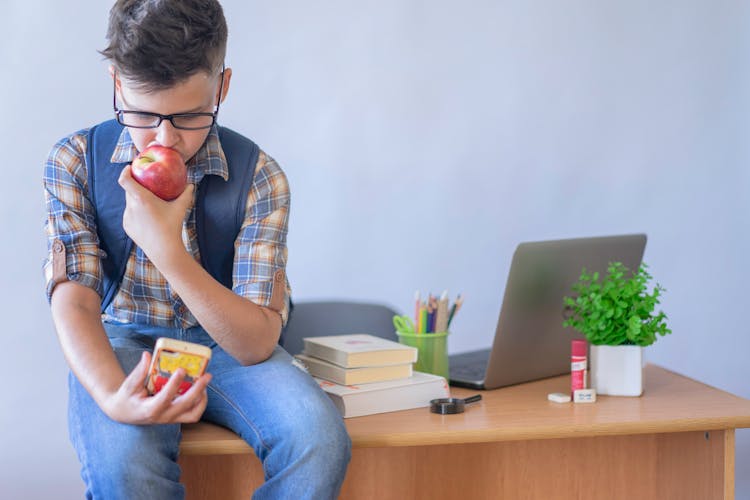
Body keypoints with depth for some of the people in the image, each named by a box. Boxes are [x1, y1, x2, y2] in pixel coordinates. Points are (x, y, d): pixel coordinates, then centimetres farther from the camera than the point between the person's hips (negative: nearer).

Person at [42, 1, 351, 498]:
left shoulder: (259, 177, -11)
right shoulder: (75, 162, -8)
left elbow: (256, 344, -18)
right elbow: (73, 300, -14)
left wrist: (168, 252, -32)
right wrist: (112, 397, -37)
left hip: (227, 344, 1)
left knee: (319, 438, -30)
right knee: (122, 457, -36)